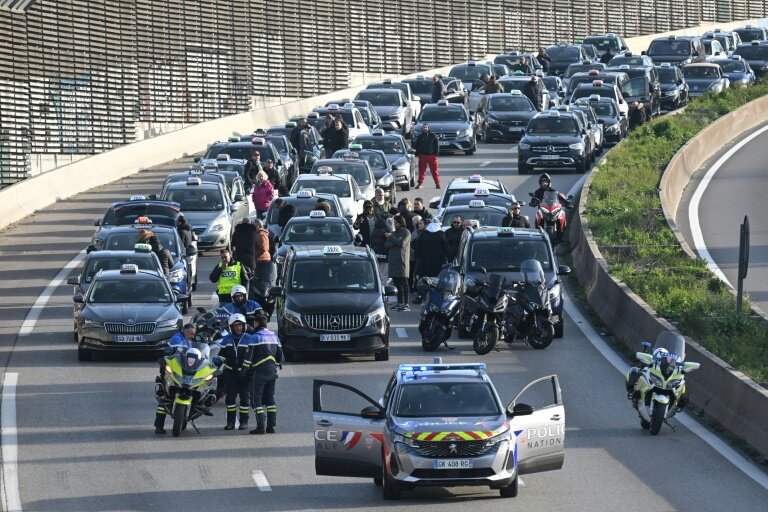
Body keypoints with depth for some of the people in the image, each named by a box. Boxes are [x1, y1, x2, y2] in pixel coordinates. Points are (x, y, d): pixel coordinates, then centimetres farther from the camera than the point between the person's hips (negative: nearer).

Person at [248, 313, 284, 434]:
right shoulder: (274, 337, 12)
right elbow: (280, 356, 13)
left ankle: (260, 426, -10)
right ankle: (272, 425, 7)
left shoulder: (254, 337, -9)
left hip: (259, 372, -6)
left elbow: (249, 356, -11)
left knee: (256, 399, -2)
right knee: (270, 398, 13)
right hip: (272, 372, 6)